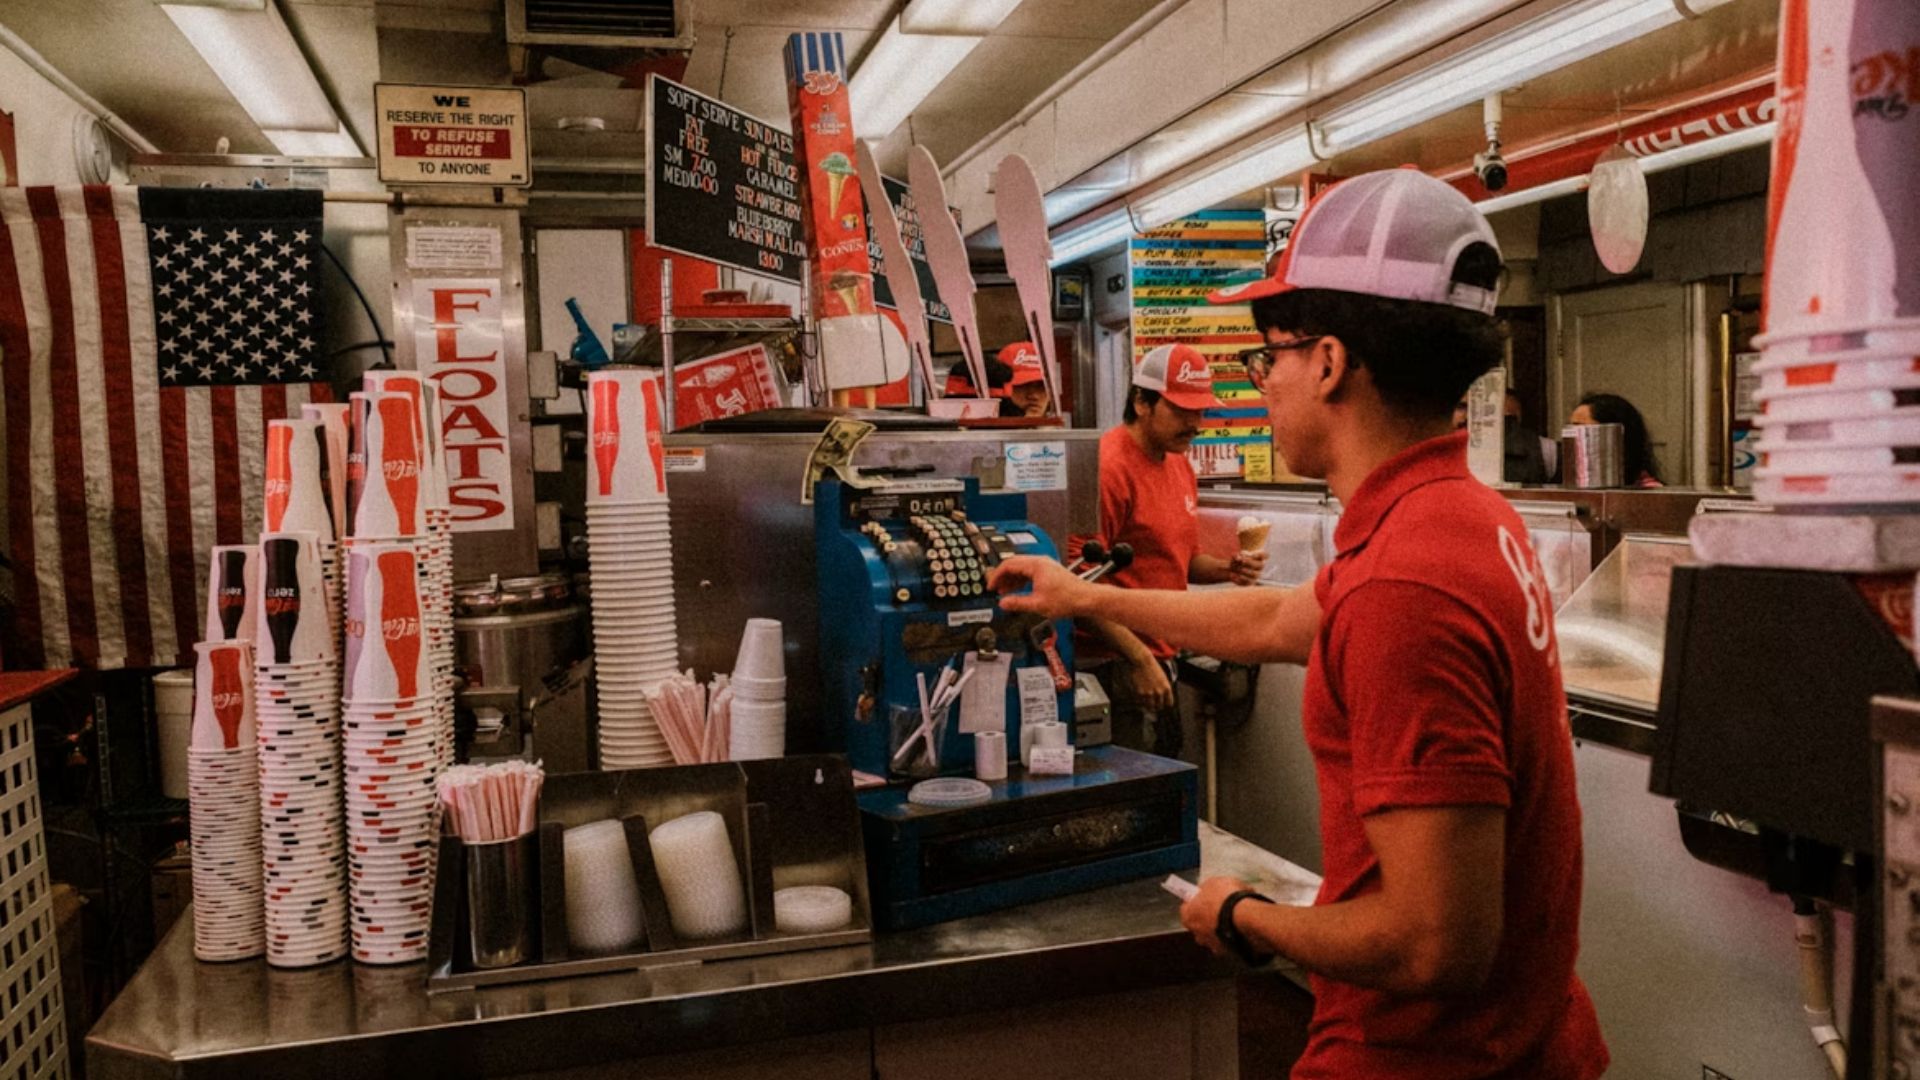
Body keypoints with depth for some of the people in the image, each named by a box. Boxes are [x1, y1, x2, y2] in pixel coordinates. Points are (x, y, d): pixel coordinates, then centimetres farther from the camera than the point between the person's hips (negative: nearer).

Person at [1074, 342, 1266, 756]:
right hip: (1113, 667, -9)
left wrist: (1228, 568, 2)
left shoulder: (1179, 464, 13)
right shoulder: (1109, 467, -16)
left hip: (1158, 656, 9)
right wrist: (1140, 660, -19)